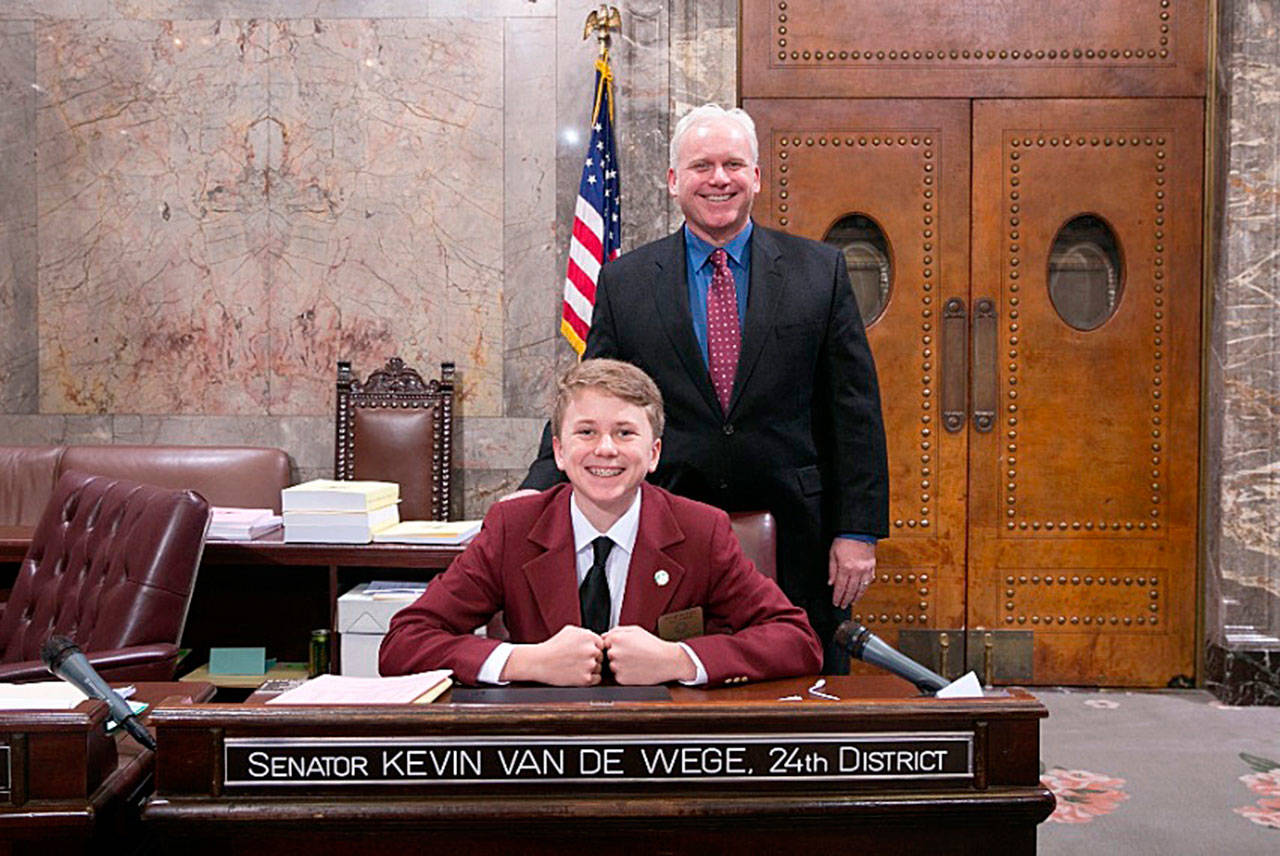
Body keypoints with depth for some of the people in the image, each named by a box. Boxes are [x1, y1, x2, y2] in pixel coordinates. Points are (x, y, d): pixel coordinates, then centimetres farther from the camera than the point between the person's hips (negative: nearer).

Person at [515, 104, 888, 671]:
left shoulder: (821, 271, 3)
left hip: (796, 544, 0)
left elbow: (855, 410, 1)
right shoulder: (624, 281, 4)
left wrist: (859, 532, -3)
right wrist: (539, 490, -12)